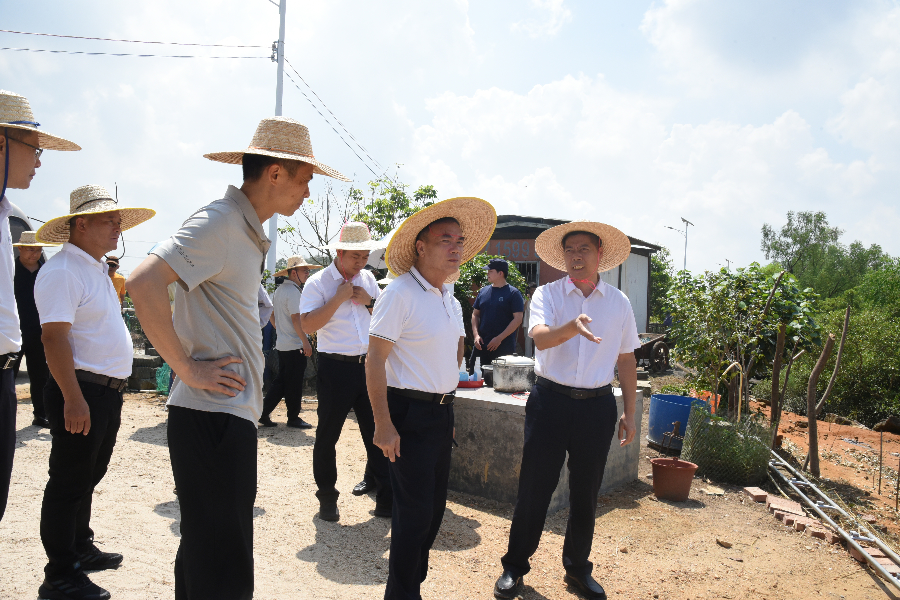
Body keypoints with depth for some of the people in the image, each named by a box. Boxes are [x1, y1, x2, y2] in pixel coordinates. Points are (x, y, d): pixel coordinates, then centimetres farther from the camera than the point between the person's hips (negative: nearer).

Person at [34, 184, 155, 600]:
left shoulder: (97, 268, 16)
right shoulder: (62, 270, -14)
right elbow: (54, 338, -23)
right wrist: (73, 399, -26)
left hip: (108, 391, 9)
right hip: (81, 392, -9)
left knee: (88, 477, 20)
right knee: (70, 483, 1)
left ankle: (81, 549, 36)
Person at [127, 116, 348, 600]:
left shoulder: (245, 229, 16)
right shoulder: (220, 222, -14)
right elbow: (143, 284, -26)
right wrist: (187, 368, -20)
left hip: (233, 413, 10)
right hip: (213, 415, -10)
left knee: (204, 557, 21)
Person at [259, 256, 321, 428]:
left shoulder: (280, 290, 14)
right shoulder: (293, 291, -16)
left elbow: (273, 315, 22)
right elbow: (296, 319, -21)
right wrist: (306, 342, -19)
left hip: (281, 344, 9)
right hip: (295, 346, -9)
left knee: (280, 382, 15)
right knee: (294, 384, 2)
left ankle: (264, 413, 16)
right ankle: (293, 418, 11)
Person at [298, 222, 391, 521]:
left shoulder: (368, 278, 11)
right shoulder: (318, 283, -6)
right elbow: (308, 324, -17)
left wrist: (368, 302, -4)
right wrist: (339, 298, -19)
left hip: (368, 365, 5)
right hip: (336, 369, -4)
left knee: (377, 433, 7)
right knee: (327, 435, 7)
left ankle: (386, 499, 17)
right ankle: (327, 500, 24)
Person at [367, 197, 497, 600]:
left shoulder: (449, 298, 11)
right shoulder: (400, 293, -14)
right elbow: (374, 361, -17)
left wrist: (447, 405, 18)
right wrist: (384, 425, -20)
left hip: (442, 412, 8)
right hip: (410, 414, -8)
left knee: (435, 504, 15)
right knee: (415, 509, -2)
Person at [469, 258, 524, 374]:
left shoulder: (513, 293, -3)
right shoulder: (483, 291, 12)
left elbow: (518, 319, -9)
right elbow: (475, 314, 15)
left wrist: (499, 338, -14)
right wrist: (476, 335, 0)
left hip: (503, 348, -5)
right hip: (481, 346, 5)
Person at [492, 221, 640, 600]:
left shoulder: (619, 302, 7)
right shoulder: (547, 295, -1)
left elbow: (626, 360, 12)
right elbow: (540, 337, -20)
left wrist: (630, 413, 10)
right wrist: (573, 327, -40)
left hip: (597, 405, 3)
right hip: (550, 401, -2)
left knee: (586, 492, 13)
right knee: (534, 487, 3)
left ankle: (578, 569, 32)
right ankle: (514, 568, 21)